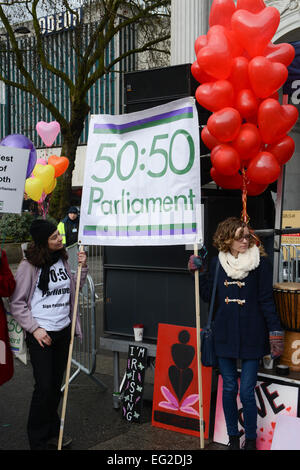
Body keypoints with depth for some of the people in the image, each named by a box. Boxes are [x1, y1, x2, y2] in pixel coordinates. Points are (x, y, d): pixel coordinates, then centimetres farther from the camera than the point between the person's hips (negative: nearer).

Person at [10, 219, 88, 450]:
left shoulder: (62, 259, 5)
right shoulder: (29, 265, -12)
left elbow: (73, 290, 17)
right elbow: (17, 304, -8)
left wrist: (82, 268, 2)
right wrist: (35, 329, -14)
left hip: (63, 331, 5)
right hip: (41, 334, -5)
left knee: (56, 385, 13)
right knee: (44, 387, -5)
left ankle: (52, 431, 29)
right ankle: (38, 440, 12)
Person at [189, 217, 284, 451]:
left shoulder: (261, 262, -5)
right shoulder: (217, 263, 5)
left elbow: (266, 300, -5)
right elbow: (208, 296, 10)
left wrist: (275, 333, -8)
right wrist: (199, 273, -1)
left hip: (251, 337, -3)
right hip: (225, 335, 3)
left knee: (246, 393, -1)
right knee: (229, 389, 12)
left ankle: (251, 440, 19)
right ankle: (233, 437, 28)